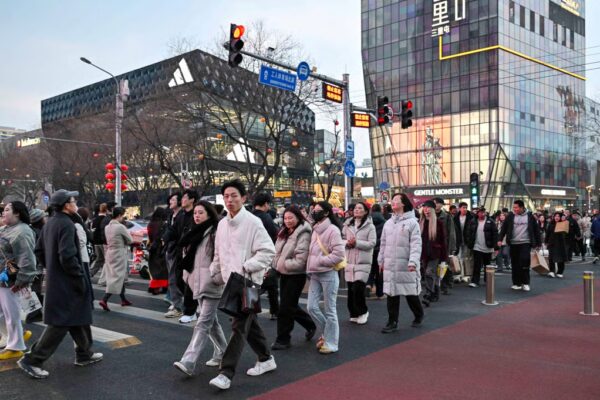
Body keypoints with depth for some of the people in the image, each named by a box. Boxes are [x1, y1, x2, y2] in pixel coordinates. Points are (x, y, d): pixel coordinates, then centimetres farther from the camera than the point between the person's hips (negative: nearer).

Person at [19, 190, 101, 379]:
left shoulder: (49, 223, 9)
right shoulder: (66, 224, -20)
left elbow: (39, 251, 15)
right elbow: (68, 256, -26)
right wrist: (80, 278, -18)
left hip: (55, 279, 10)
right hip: (66, 283, -10)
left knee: (78, 318, 19)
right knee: (60, 323, -1)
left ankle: (84, 354, 30)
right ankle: (32, 360, 5)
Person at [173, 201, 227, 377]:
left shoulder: (217, 232, -11)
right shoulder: (194, 233, 15)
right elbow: (188, 257, 22)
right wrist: (188, 277, 16)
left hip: (212, 284, -8)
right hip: (198, 283, 9)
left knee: (203, 322, -10)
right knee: (211, 320, 17)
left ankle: (188, 362, -15)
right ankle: (222, 353, 31)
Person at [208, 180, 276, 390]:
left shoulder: (253, 222, -12)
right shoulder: (222, 224, 10)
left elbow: (268, 251, -16)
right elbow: (219, 254, 19)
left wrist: (245, 267, -22)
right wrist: (215, 275, 12)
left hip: (248, 282, -7)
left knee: (239, 327, -7)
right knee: (249, 323, 17)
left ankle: (226, 373, -6)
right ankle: (266, 359, 33)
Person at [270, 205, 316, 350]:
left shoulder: (303, 234, -16)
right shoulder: (284, 232, 11)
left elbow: (300, 260, -22)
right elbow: (277, 252, 15)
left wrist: (284, 264, -18)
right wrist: (276, 265, 2)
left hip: (296, 275, -8)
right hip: (284, 273, 9)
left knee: (286, 307, -3)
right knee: (290, 306, 15)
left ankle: (283, 339, 11)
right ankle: (310, 325, 35)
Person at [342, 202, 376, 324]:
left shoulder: (370, 226, -2)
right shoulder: (347, 225, 12)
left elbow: (372, 243, -10)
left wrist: (356, 242, -18)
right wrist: (347, 243, -10)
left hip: (363, 262, -4)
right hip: (349, 261, 5)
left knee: (358, 288, -12)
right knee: (350, 289, 6)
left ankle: (363, 311, 10)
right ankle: (354, 313, 20)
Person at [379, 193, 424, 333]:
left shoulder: (412, 222, -7)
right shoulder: (388, 223, 12)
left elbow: (416, 244, -14)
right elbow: (383, 243, 16)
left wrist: (413, 262, -23)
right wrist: (381, 260, 14)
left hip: (406, 265, -5)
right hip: (390, 265, 5)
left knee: (410, 293, 7)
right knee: (391, 293, 5)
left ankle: (419, 315, 32)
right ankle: (392, 322, 12)